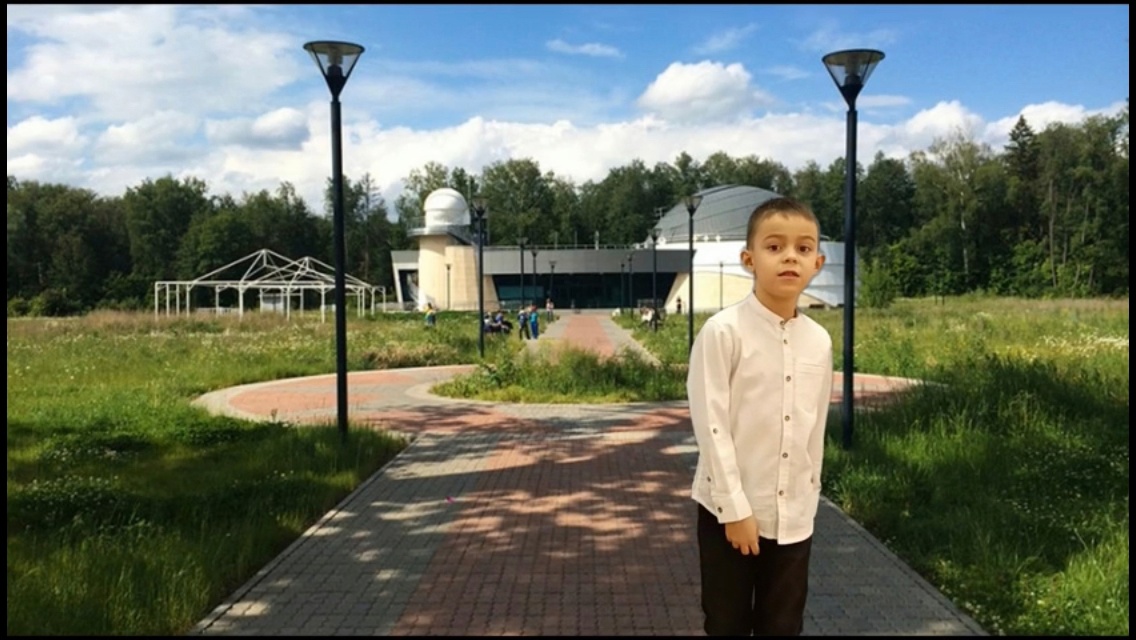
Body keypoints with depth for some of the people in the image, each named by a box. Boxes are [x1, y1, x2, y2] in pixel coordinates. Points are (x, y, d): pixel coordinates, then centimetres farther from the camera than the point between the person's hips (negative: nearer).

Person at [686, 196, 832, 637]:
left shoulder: (819, 341, 1)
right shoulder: (723, 332, -14)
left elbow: (815, 428, 8)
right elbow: (711, 425, -14)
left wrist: (808, 499, 9)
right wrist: (734, 508, -15)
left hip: (794, 516, 4)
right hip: (731, 510, -4)